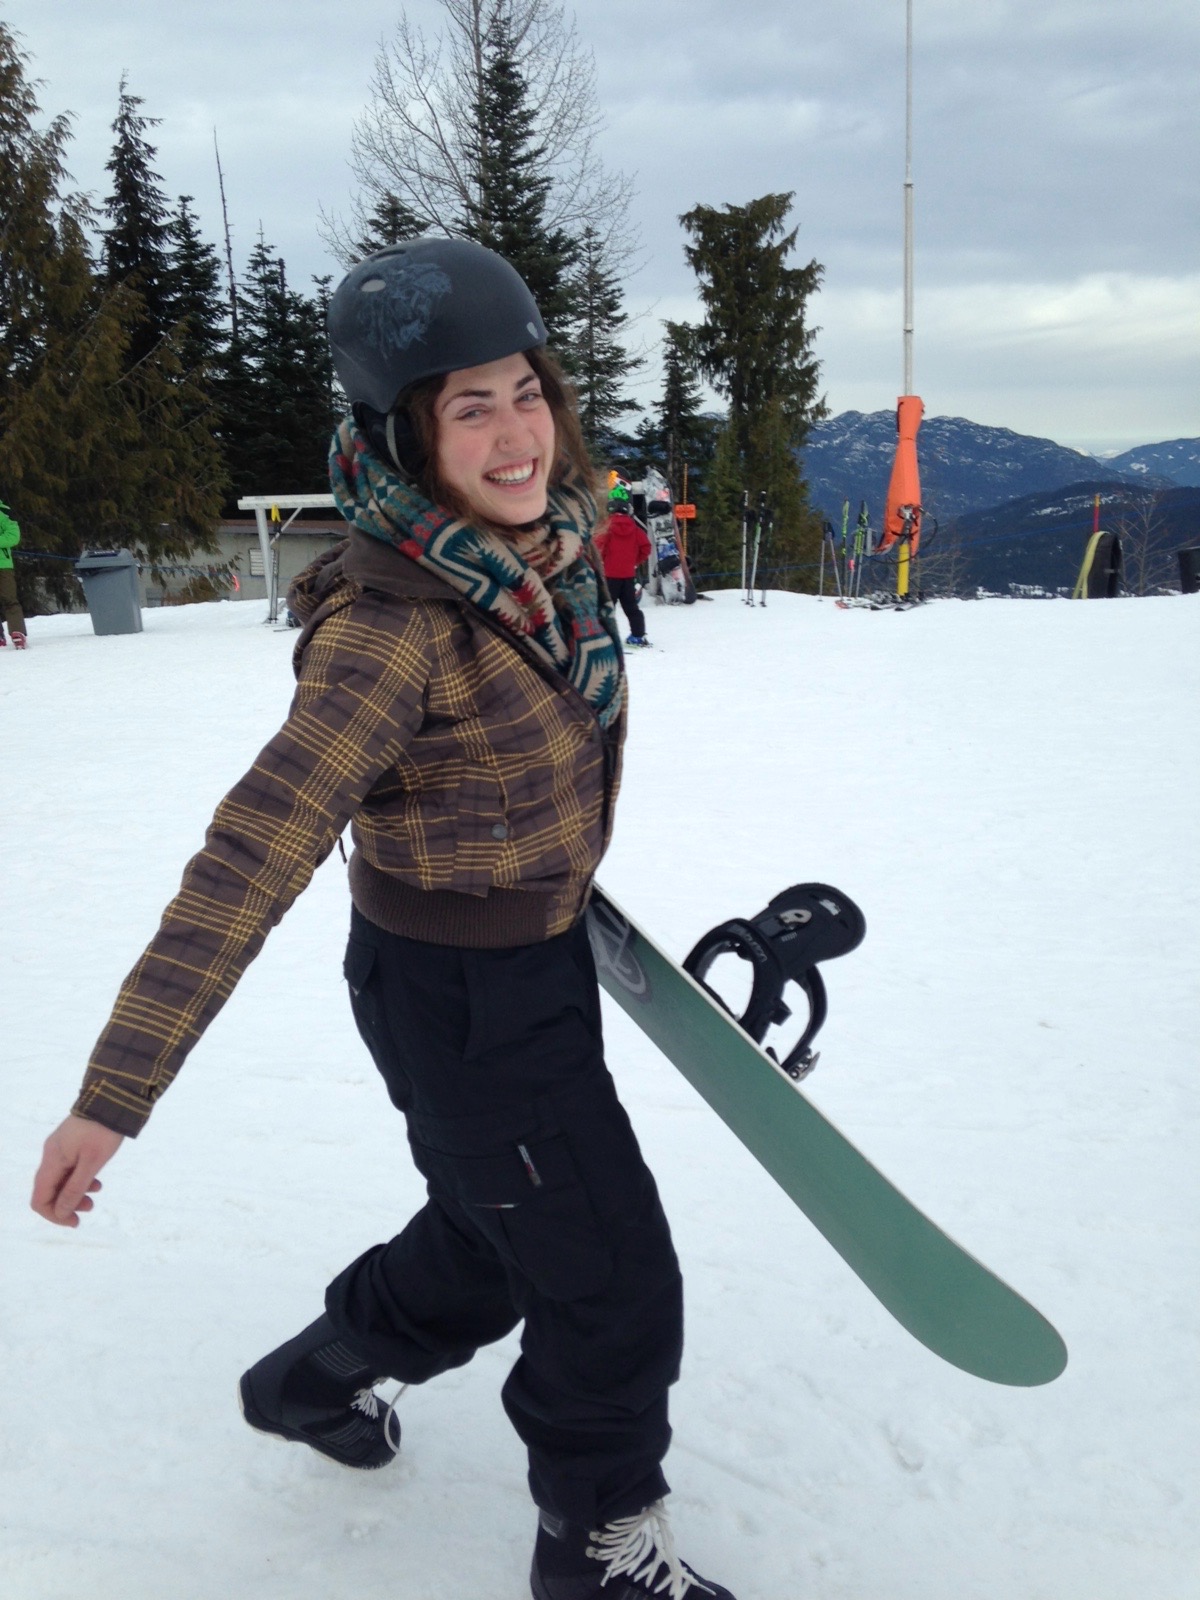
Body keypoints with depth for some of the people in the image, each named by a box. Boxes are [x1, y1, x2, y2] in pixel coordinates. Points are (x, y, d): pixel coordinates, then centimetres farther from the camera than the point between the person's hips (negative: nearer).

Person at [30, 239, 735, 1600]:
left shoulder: (549, 542, -4)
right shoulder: (393, 623, -30)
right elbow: (254, 855, -34)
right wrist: (114, 1093, -35)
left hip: (541, 957, 9)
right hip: (459, 999, -8)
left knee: (495, 1244, 28)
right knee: (618, 1294, 5)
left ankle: (312, 1376, 53)